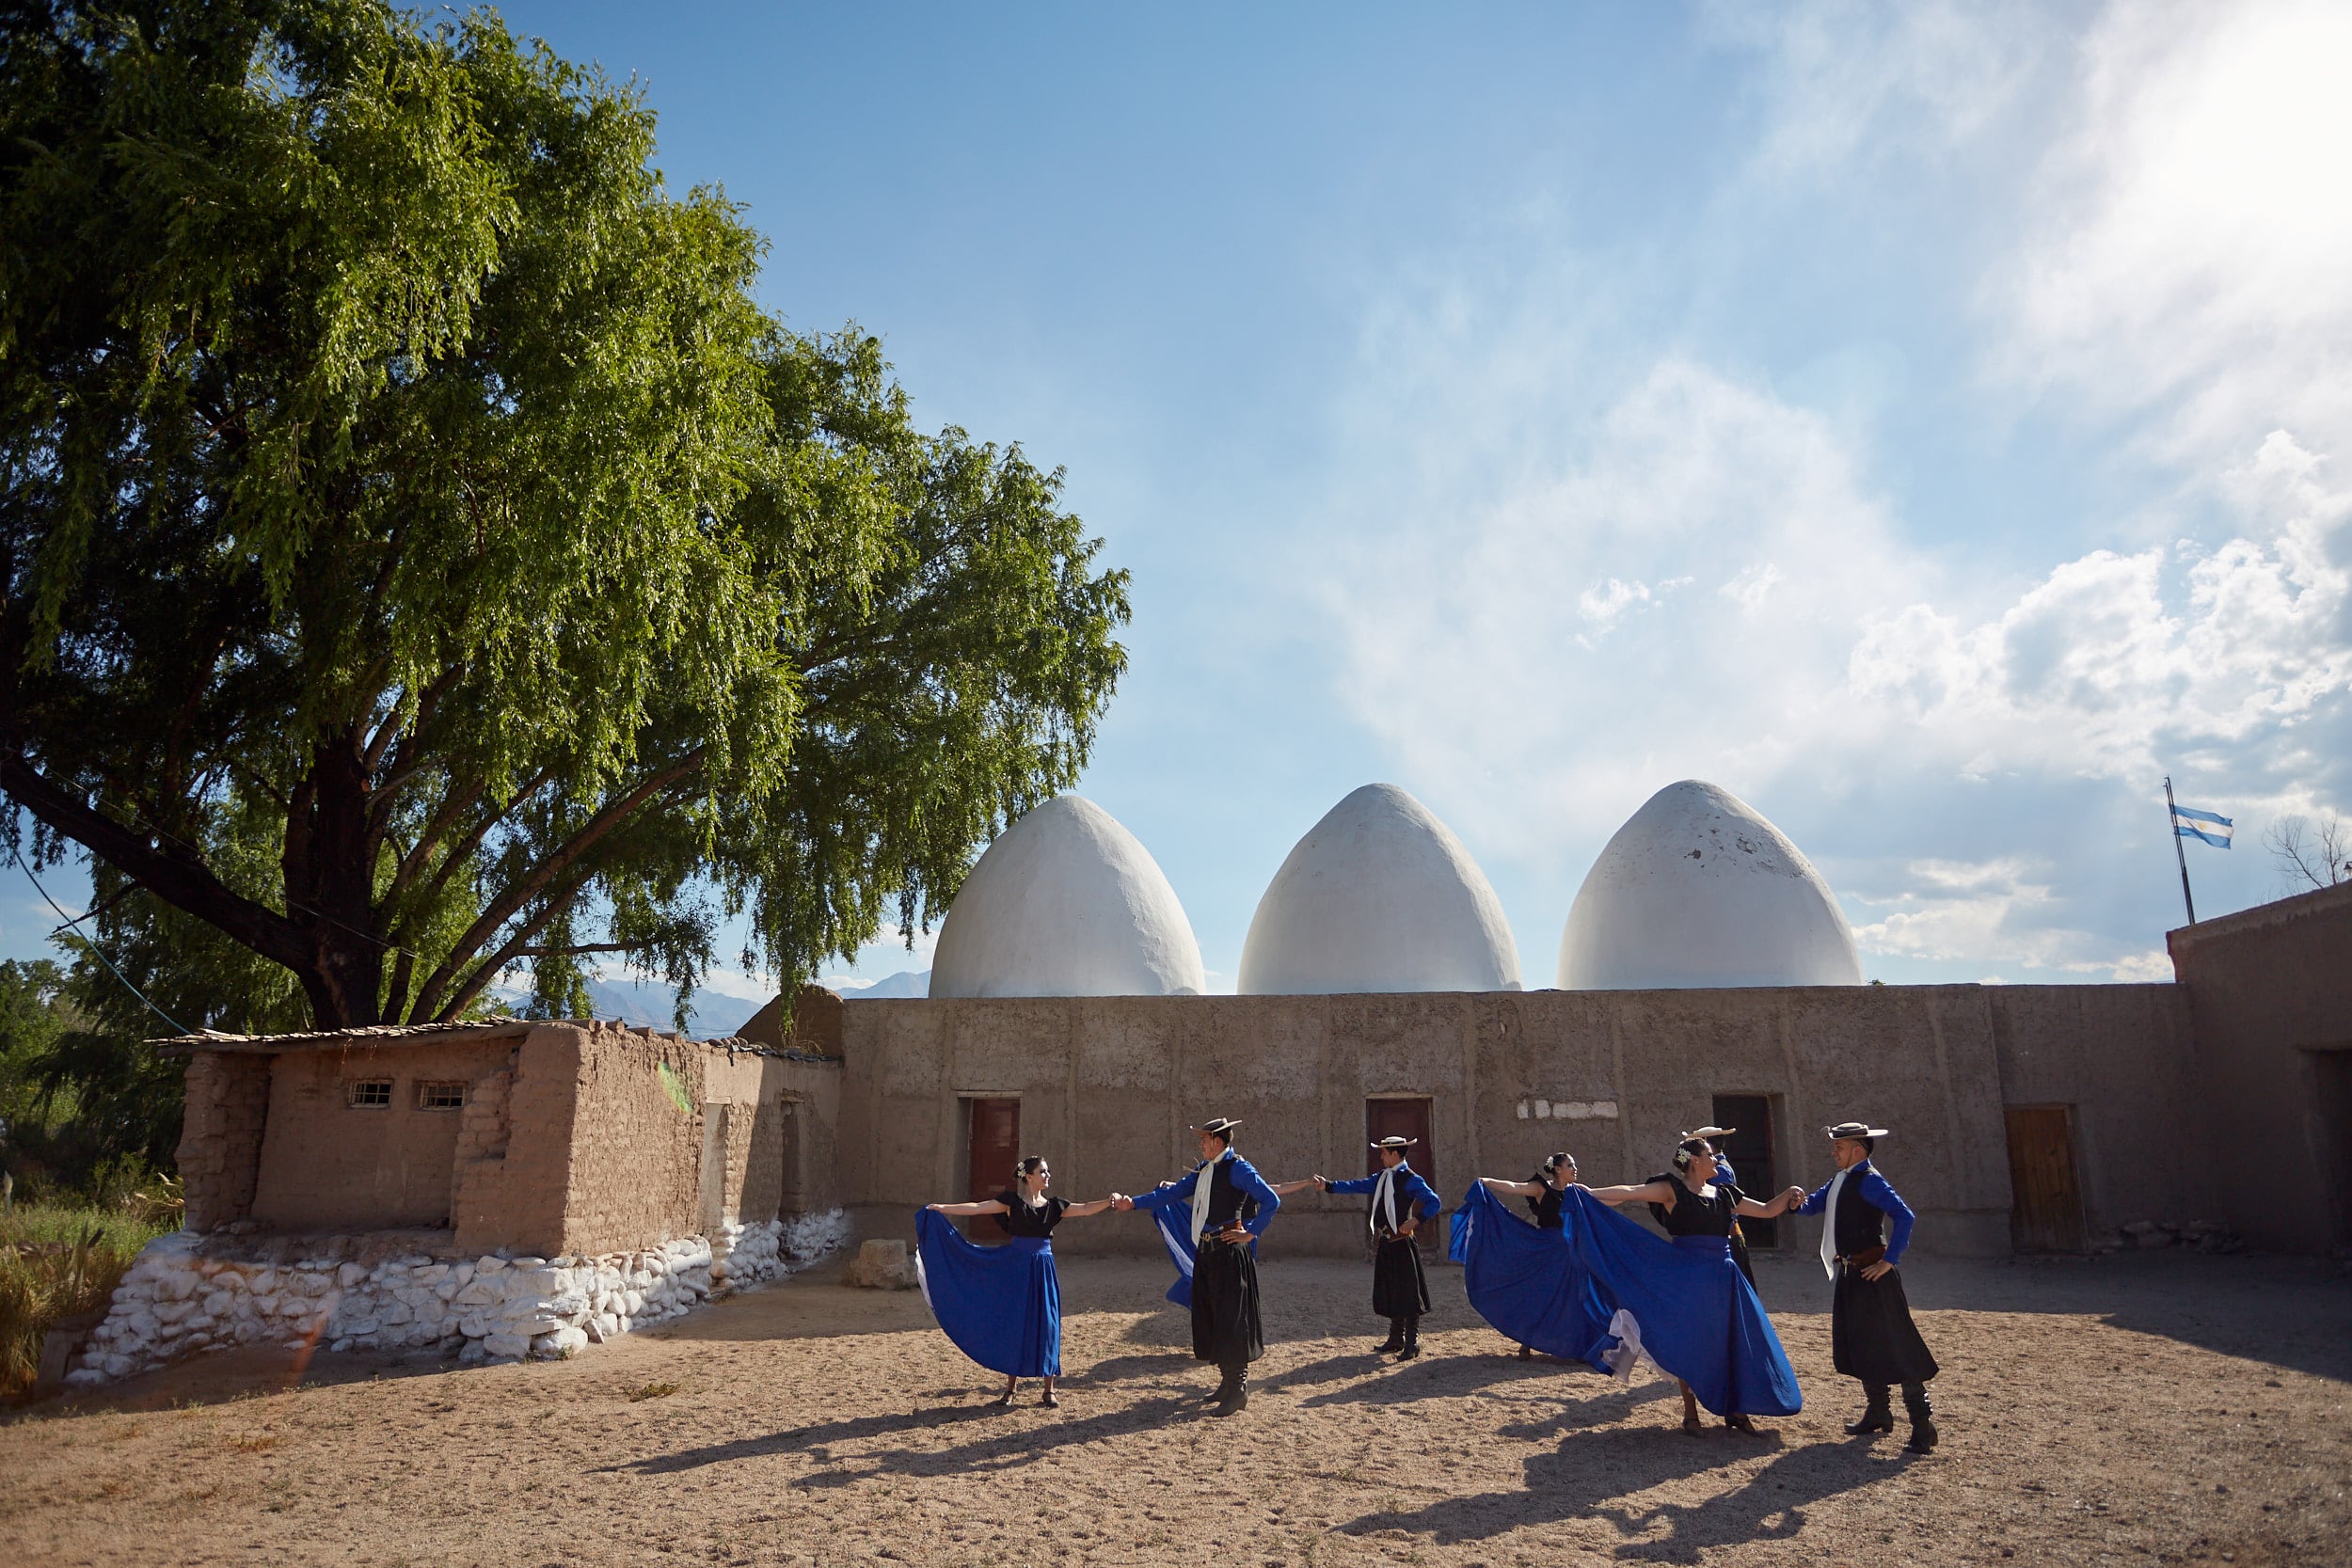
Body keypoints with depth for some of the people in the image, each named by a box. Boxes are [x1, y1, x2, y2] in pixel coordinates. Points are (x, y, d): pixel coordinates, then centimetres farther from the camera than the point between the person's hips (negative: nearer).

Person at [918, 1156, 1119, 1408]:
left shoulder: (1053, 1205, 7)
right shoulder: (1013, 1200, -3)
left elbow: (1085, 1209, -1)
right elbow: (978, 1207, -9)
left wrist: (1109, 1201, -17)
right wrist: (943, 1208, -17)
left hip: (1043, 1269, 2)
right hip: (1017, 1268, -2)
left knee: (1047, 1325, 1)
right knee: (1014, 1324, 2)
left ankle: (1049, 1389, 9)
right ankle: (1011, 1387, 16)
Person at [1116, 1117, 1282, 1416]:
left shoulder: (1237, 1168, -11)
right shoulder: (1203, 1170, 14)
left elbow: (1271, 1201, -17)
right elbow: (1172, 1193, 17)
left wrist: (1250, 1234, -13)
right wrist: (1134, 1203, 13)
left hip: (1228, 1252, -8)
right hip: (1205, 1252, 9)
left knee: (1231, 1317, -5)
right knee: (1210, 1316, 12)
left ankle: (1238, 1390, 2)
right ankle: (1228, 1380, 25)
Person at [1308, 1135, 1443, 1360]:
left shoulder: (1411, 1179, -10)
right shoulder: (1382, 1177, 13)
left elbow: (1434, 1202, -14)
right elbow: (1357, 1186, 13)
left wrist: (1415, 1220, -23)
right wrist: (1327, 1185, 8)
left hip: (1401, 1242, -8)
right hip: (1384, 1243, 8)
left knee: (1408, 1293, -3)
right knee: (1390, 1292, 13)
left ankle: (1412, 1343, 4)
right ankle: (1396, 1339, 24)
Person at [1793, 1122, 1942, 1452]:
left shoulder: (1869, 1181, -16)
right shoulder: (1839, 1180, 11)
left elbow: (1904, 1216, -25)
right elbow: (1812, 1204, 17)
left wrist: (1889, 1260, -24)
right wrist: (1797, 1203, -7)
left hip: (1871, 1273, -10)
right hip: (1850, 1273, 10)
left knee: (1894, 1347, -6)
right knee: (1860, 1347, 16)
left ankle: (1922, 1424, 0)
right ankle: (1877, 1414, 28)